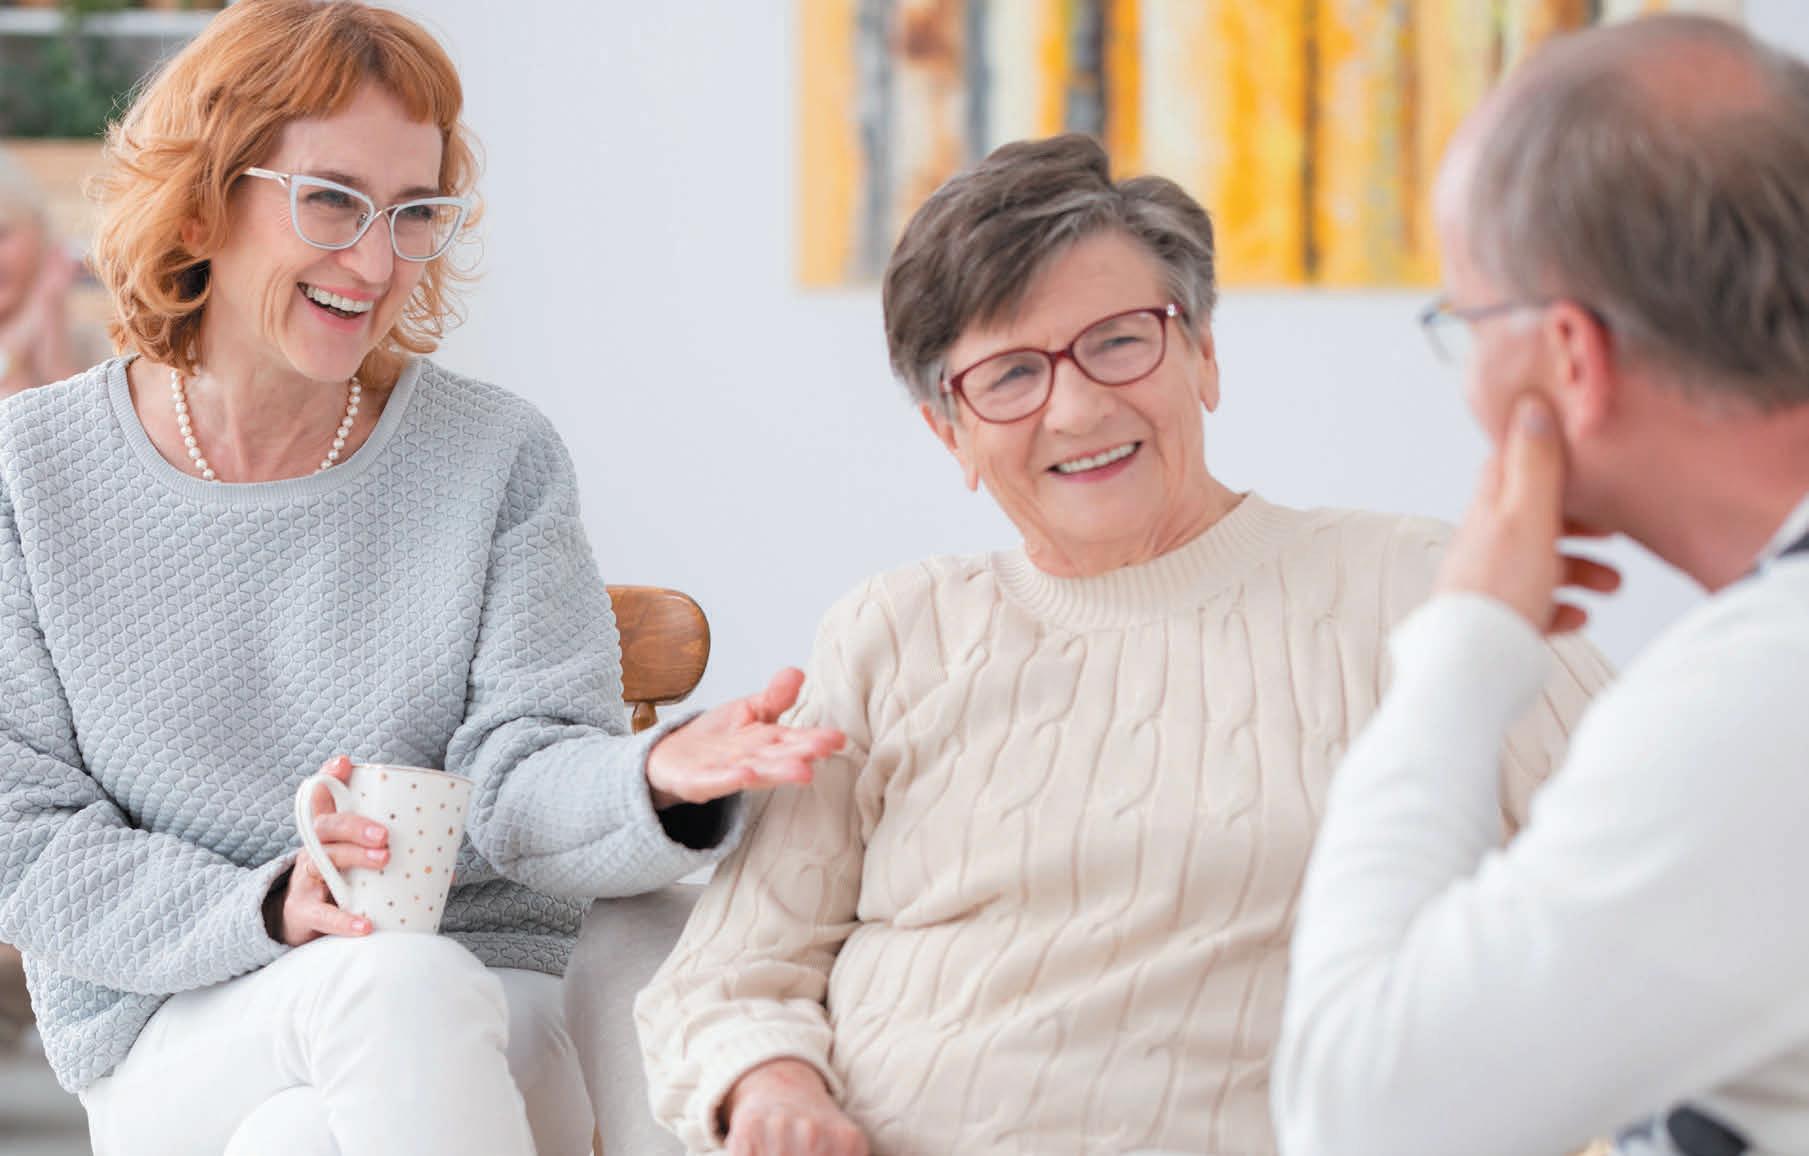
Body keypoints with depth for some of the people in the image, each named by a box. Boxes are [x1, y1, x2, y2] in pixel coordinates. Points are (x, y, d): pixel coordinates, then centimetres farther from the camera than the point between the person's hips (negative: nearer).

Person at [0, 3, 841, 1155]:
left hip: (485, 1024, 1)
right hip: (175, 1036, 0)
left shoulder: (496, 457, 6)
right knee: (397, 983, -34)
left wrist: (659, 780, -27)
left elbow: (522, 782, -3)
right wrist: (272, 910, -19)